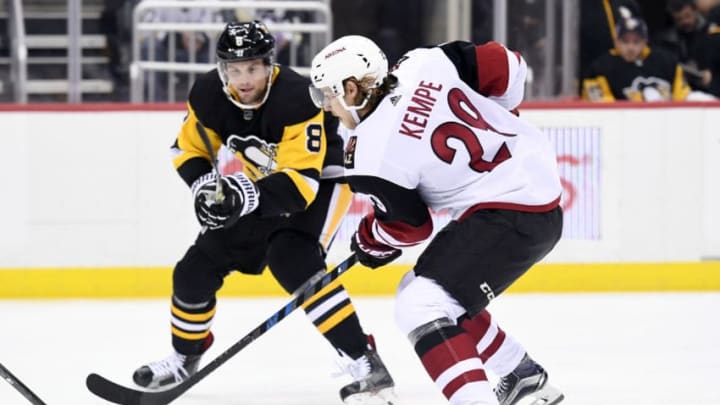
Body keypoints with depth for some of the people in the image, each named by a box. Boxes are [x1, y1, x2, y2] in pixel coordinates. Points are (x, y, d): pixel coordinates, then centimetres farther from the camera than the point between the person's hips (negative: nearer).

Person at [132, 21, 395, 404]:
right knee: (197, 268, 3)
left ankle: (365, 364, -33)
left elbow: (303, 181, -37)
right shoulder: (208, 96, -16)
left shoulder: (296, 99, -33)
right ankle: (184, 358, 30)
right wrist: (204, 184, -22)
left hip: (319, 181, -7)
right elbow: (188, 150, -1)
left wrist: (251, 196, -51)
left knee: (293, 262, -32)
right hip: (261, 187, 7)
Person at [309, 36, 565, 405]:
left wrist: (369, 244, 17)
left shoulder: (371, 150, -14)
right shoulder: (423, 64, 1)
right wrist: (495, 126, 23)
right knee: (437, 291, 24)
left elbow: (408, 226, -4)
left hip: (508, 214, -10)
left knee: (420, 308, -14)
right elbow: (505, 67, 5)